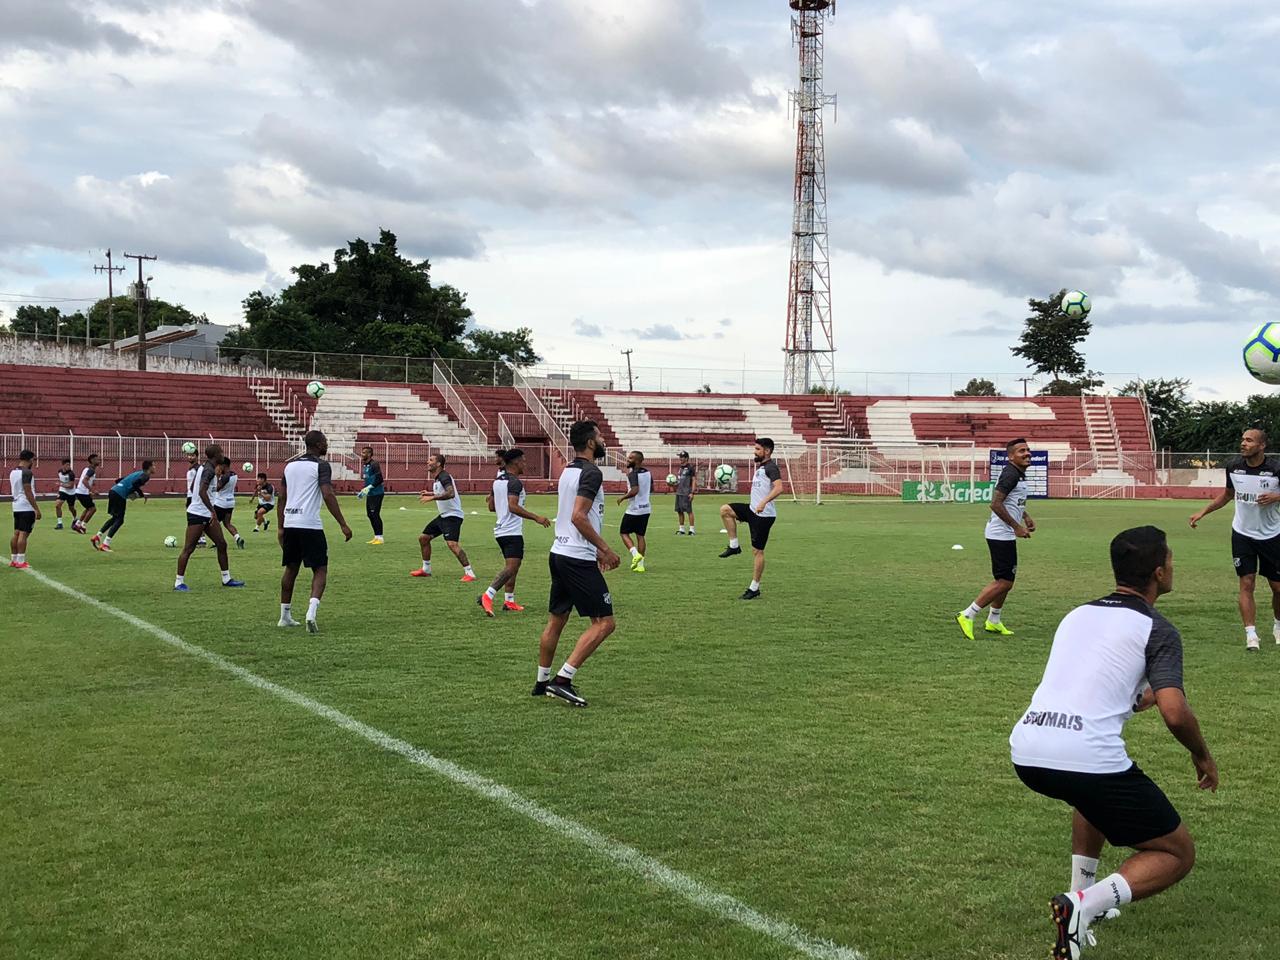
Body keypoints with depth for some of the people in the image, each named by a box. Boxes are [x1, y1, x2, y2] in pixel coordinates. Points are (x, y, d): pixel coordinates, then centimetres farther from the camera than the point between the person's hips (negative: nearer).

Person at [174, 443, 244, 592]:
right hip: (197, 514, -10)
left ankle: (226, 578, 18)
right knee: (188, 548, -4)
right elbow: (202, 491, -30)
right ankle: (179, 582, 1)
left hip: (207, 515, 10)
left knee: (221, 544, 11)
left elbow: (192, 487, 21)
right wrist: (212, 511, -30)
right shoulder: (209, 470, -18)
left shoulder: (202, 467, 10)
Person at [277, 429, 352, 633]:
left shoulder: (290, 465, 14)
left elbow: (281, 498, 16)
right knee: (320, 570, 0)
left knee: (291, 568, 18)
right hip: (311, 525, -6)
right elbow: (328, 496, -16)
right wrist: (343, 525, -15)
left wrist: (280, 527, 21)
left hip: (290, 524, 6)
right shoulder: (321, 465, -5)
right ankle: (312, 611, -21)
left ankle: (285, 616, 23)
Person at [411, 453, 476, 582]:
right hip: (443, 515, 11)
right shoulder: (436, 478, 13)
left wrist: (432, 497, -33)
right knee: (423, 538, 15)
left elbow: (450, 493, -35)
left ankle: (469, 573, -23)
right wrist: (430, 493, 23)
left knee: (452, 544, -25)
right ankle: (426, 569, 29)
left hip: (453, 516, -11)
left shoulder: (444, 477, -18)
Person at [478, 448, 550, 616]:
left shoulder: (497, 481, 13)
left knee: (511, 567, 19)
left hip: (500, 531, 10)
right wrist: (536, 518, -24)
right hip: (513, 532, -10)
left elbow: (491, 507, 19)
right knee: (511, 568, -15)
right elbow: (513, 507, -26)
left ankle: (509, 601, 19)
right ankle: (487, 597, -27)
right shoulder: (515, 482, -14)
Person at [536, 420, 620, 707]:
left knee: (556, 620, 17)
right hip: (578, 559, -10)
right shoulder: (591, 473, -14)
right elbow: (579, 516, -22)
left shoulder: (568, 471, 15)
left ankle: (543, 682, 25)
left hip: (559, 553, 10)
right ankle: (563, 680, -10)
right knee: (604, 623, -6)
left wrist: (596, 550, 25)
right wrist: (605, 548, -15)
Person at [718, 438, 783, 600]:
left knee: (757, 550, -3)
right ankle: (734, 546, 4)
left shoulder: (771, 467, -15)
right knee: (725, 510, -2)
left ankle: (754, 589, 5)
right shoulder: (761, 466, 16)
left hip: (764, 515, -9)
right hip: (753, 509, 9)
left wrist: (763, 502, -40)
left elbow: (779, 488, -31)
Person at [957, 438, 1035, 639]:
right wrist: (1017, 527, -21)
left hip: (1006, 536, 11)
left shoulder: (1019, 473, 14)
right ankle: (967, 616, -6)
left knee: (1005, 579, 18)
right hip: (1001, 535, -11)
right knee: (1004, 582, -10)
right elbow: (996, 504, -25)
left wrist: (1026, 516, 20)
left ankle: (994, 621, 30)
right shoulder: (1010, 474, -18)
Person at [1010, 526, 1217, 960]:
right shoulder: (1156, 630, 3)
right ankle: (1084, 906, -10)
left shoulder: (1078, 614, 23)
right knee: (1177, 854, 12)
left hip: (1026, 753, 7)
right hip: (1087, 758, -7)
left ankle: (1082, 894, 31)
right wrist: (1202, 755, 10)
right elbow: (1175, 713, -10)